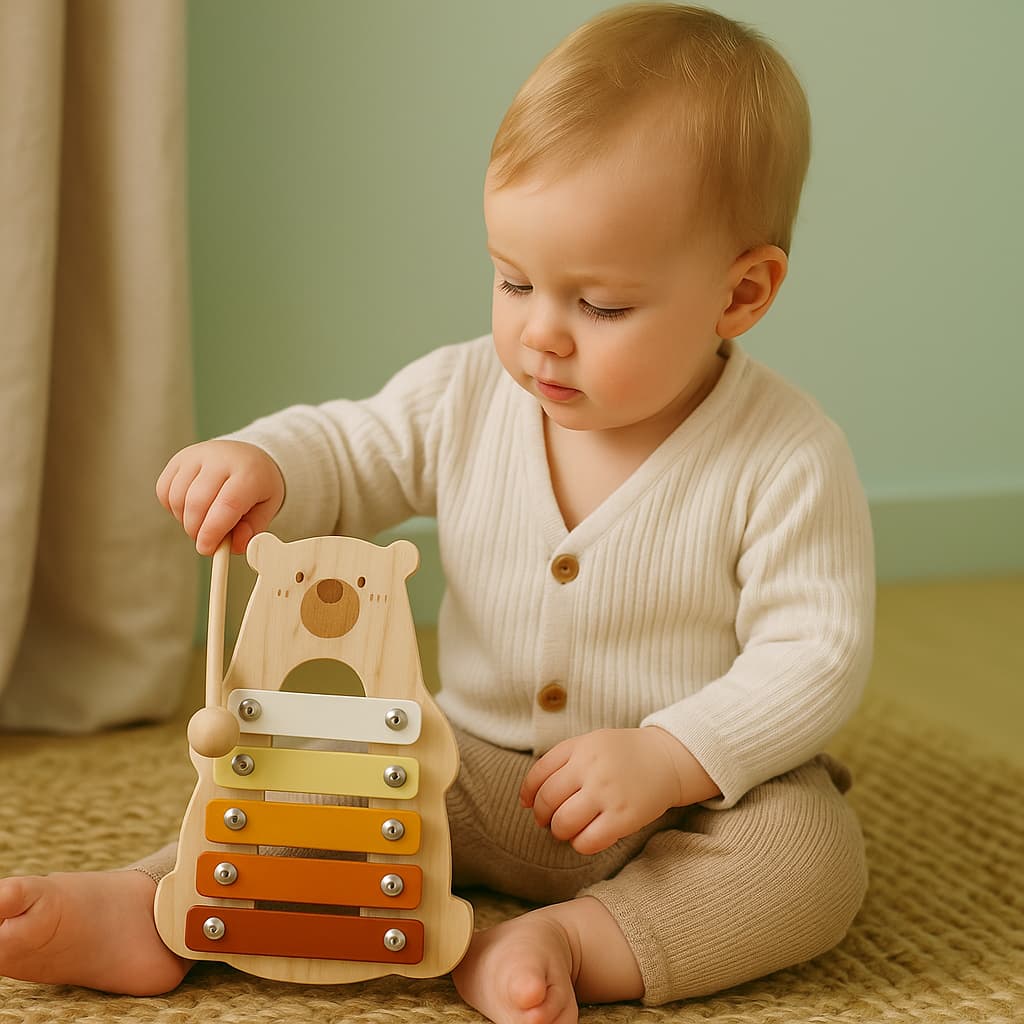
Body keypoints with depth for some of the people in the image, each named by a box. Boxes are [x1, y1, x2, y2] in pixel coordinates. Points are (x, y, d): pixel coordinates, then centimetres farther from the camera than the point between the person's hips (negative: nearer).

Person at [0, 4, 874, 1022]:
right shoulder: (463, 396, -6)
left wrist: (670, 761, -31)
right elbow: (346, 453, 5)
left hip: (701, 794, -3)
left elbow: (816, 656, -18)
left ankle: (568, 942, -33)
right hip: (477, 778, 4)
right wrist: (260, 463, -19)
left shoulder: (788, 462, -18)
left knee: (815, 851, -29)